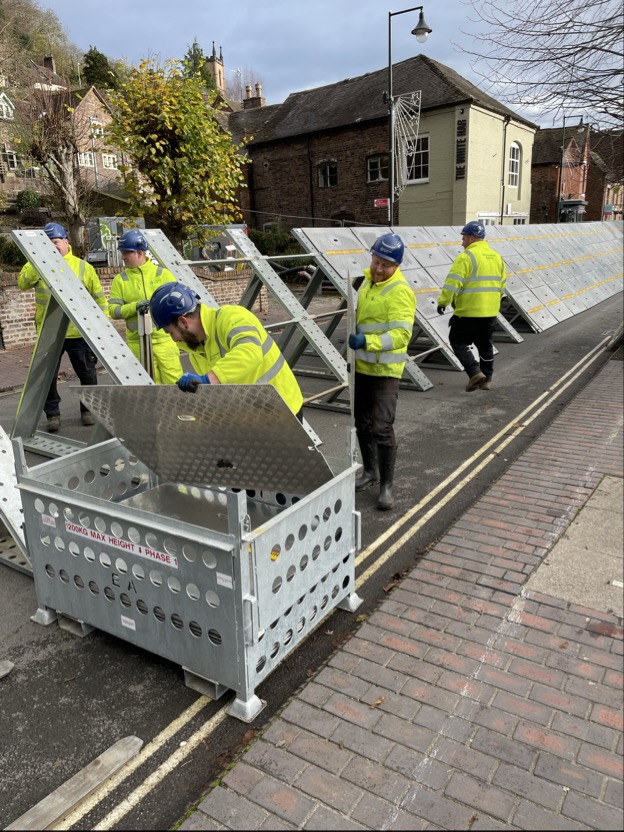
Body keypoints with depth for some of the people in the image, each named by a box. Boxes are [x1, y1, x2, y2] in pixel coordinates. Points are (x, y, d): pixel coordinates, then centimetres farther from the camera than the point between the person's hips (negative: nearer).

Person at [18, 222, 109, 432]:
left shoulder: (84, 267, 3)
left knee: (88, 375, 10)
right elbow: (23, 283, -13)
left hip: (79, 333, 0)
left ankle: (88, 409, 29)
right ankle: (52, 414, 18)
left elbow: (99, 299, 5)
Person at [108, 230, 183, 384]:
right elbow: (114, 311, 1)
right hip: (137, 342, 2)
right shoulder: (120, 279, 8)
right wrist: (134, 307, -17)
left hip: (164, 338, -2)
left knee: (175, 382, -4)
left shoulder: (162, 273, 4)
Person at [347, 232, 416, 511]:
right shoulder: (368, 280, 10)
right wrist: (355, 338, 8)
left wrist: (367, 341, -35)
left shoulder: (400, 291, -16)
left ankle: (386, 486, 5)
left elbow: (402, 334, -25)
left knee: (382, 429, -9)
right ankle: (370, 472, 34)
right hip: (361, 366, 8)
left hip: (384, 370, -8)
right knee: (362, 424, 16)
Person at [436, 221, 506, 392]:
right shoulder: (496, 257, 12)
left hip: (468, 312, -7)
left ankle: (475, 372, -7)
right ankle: (486, 379, 23)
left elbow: (453, 283, -19)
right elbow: (501, 286, 17)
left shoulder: (466, 257, -13)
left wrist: (442, 302, -9)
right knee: (485, 345, 18)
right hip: (490, 312, 8)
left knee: (458, 341, 6)